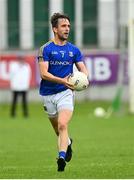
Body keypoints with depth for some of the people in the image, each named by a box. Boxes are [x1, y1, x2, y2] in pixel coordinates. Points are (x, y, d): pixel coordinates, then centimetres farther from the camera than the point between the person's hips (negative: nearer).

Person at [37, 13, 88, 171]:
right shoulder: (46, 49, -6)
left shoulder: (74, 50, 6)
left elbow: (83, 69, 10)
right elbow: (43, 73, -14)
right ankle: (68, 143, 45)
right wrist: (62, 80, -27)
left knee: (62, 125, -21)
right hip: (48, 94, 0)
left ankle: (62, 157, -30)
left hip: (65, 92, 0)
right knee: (57, 128, 14)